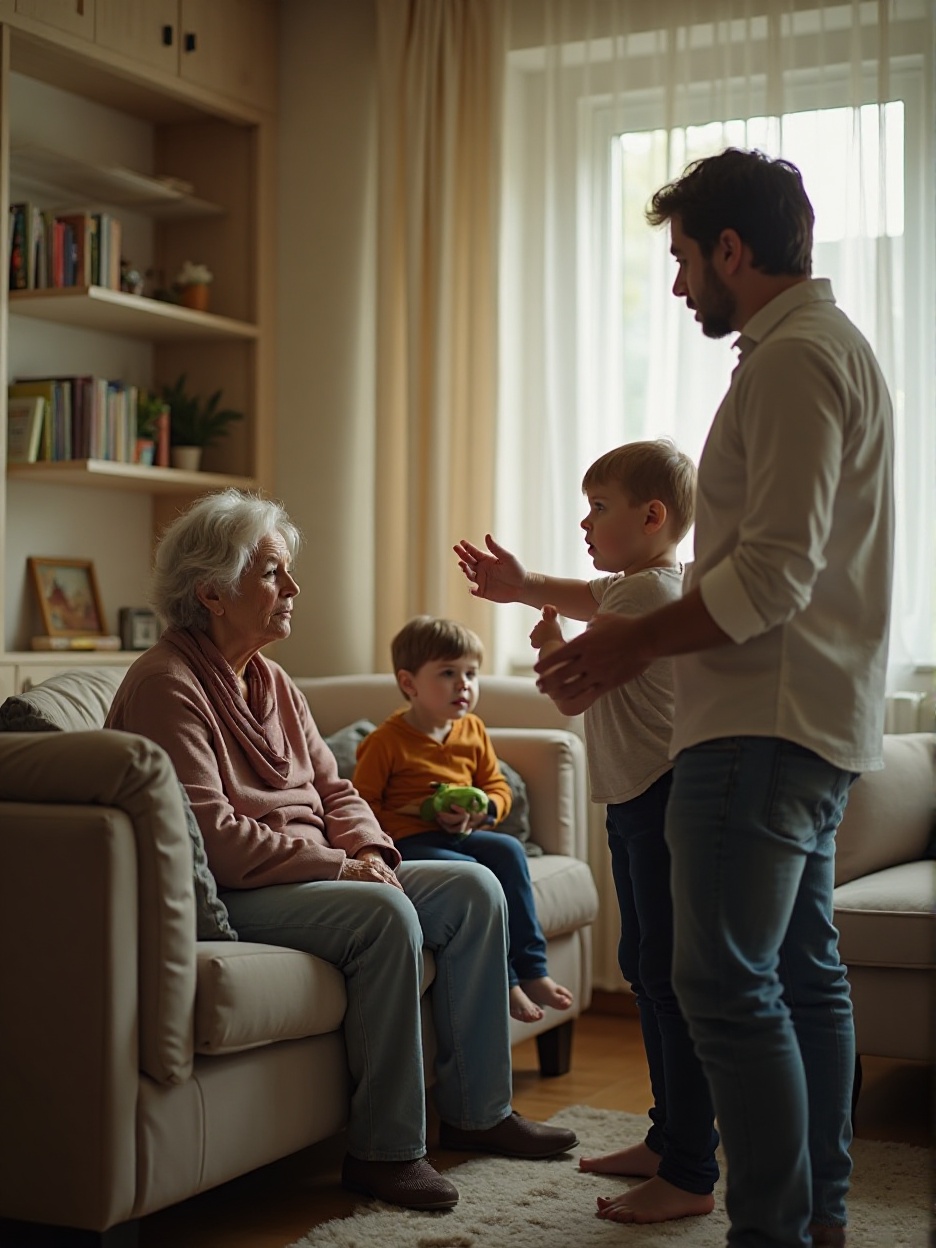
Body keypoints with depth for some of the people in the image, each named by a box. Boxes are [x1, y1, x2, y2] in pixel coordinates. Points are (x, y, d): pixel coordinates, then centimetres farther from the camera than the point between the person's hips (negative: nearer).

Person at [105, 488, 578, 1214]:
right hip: (225, 898, -10)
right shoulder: (167, 685, -14)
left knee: (475, 889, -2)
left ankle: (477, 1111, 5)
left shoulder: (271, 681, 15)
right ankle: (386, 1149, -21)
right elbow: (213, 836, -22)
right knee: (384, 915, -32)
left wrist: (371, 853, -5)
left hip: (316, 872, 10)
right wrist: (339, 867, -20)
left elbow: (334, 790, 16)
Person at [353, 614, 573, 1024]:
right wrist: (422, 817, -18)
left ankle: (531, 969, -20)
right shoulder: (386, 741, -7)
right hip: (410, 842, -6)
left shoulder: (473, 732, 11)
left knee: (508, 849, -23)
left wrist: (483, 810, -8)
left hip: (463, 836, 6)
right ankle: (504, 982, -25)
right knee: (467, 871, -32)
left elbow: (498, 787, 17)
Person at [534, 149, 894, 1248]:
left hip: (763, 724, -11)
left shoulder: (794, 358, -14)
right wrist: (646, 635, 18)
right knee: (802, 969, 15)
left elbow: (773, 578, -22)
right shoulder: (830, 346, 20)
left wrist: (633, 642, -12)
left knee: (726, 982, -9)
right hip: (816, 719, 11)